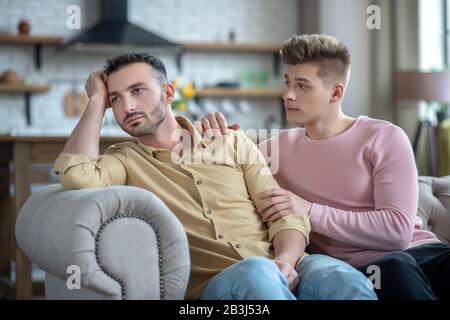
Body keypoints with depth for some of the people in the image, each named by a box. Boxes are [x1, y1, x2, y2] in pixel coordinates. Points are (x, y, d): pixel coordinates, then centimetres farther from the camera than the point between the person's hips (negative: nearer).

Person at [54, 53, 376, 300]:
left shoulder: (233, 142, 18)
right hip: (213, 285, -2)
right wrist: (97, 101, 4)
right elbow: (76, 175, -10)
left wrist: (285, 260, -12)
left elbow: (286, 213, 10)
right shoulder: (123, 159, 13)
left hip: (281, 269, 2)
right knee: (256, 272, -38)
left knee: (343, 279, -32)